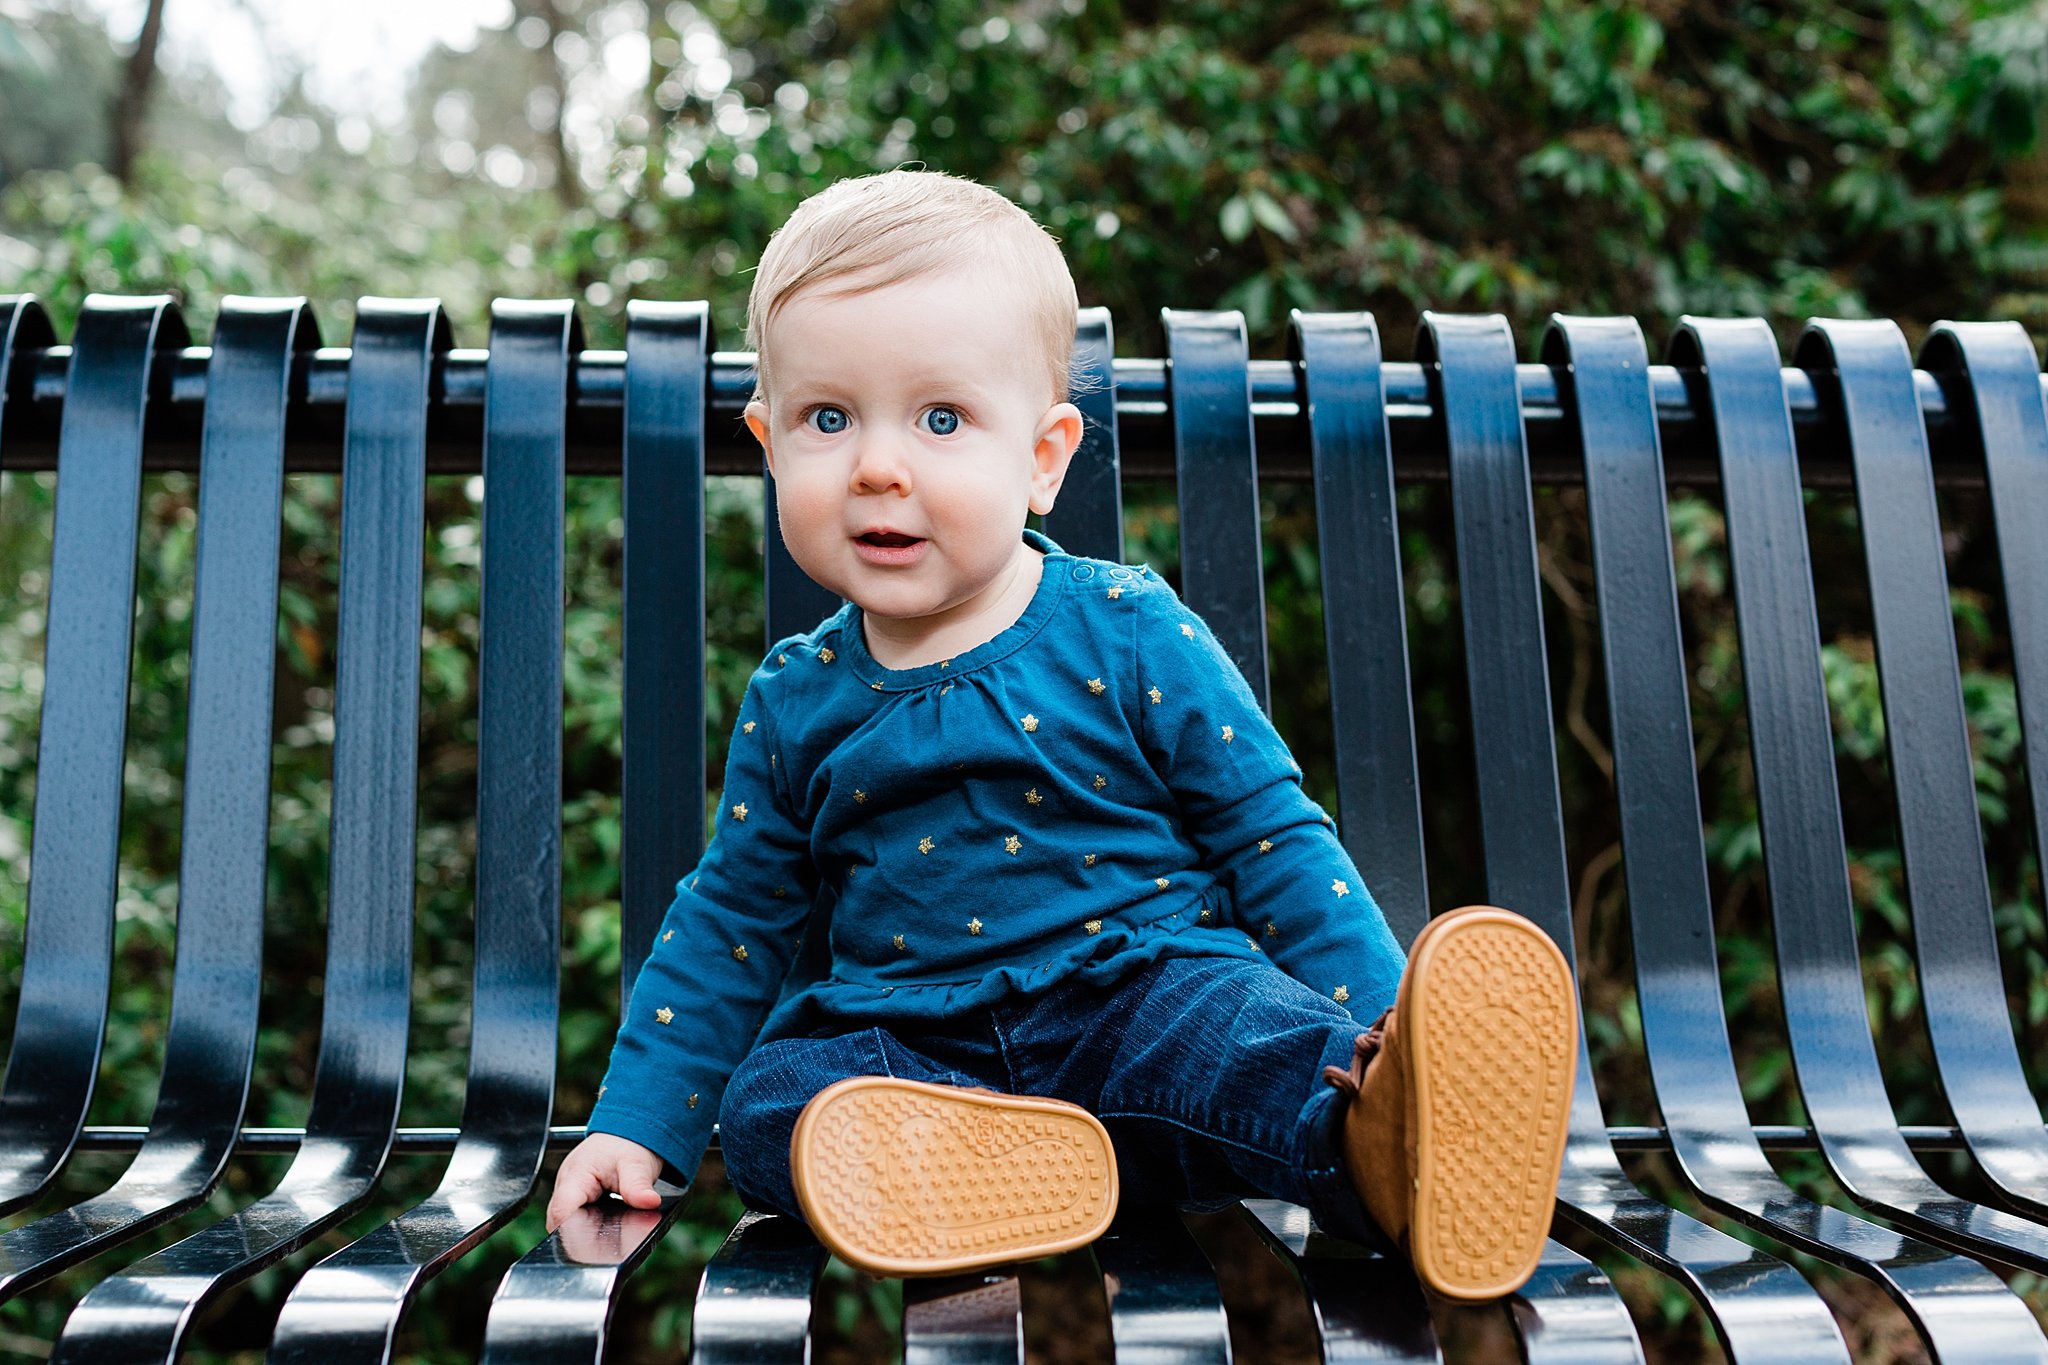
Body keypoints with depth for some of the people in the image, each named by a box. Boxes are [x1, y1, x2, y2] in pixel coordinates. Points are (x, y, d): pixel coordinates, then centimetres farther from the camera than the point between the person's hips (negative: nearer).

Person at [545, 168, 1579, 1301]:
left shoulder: (1126, 634, -2)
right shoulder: (793, 703, 7)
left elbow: (1274, 837, 2)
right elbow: (731, 925, 17)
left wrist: (1379, 1021, -7)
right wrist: (635, 1124, 13)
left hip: (1141, 993, -3)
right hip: (898, 1040, 4)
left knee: (1232, 1020, -33)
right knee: (767, 1097, -22)